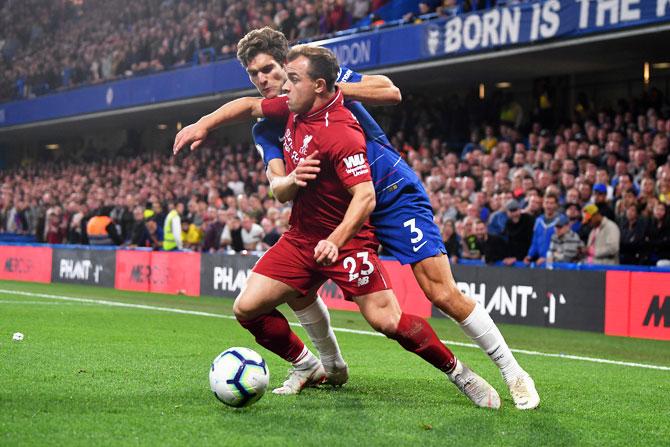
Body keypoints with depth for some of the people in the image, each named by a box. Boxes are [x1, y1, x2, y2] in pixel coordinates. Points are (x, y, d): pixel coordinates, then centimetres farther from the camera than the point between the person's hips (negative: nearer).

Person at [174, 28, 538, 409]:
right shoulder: (266, 129, 6)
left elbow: (391, 92, -16)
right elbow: (278, 187, -10)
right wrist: (291, 180, -33)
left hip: (395, 192, -5)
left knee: (442, 292, -14)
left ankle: (513, 373, -3)